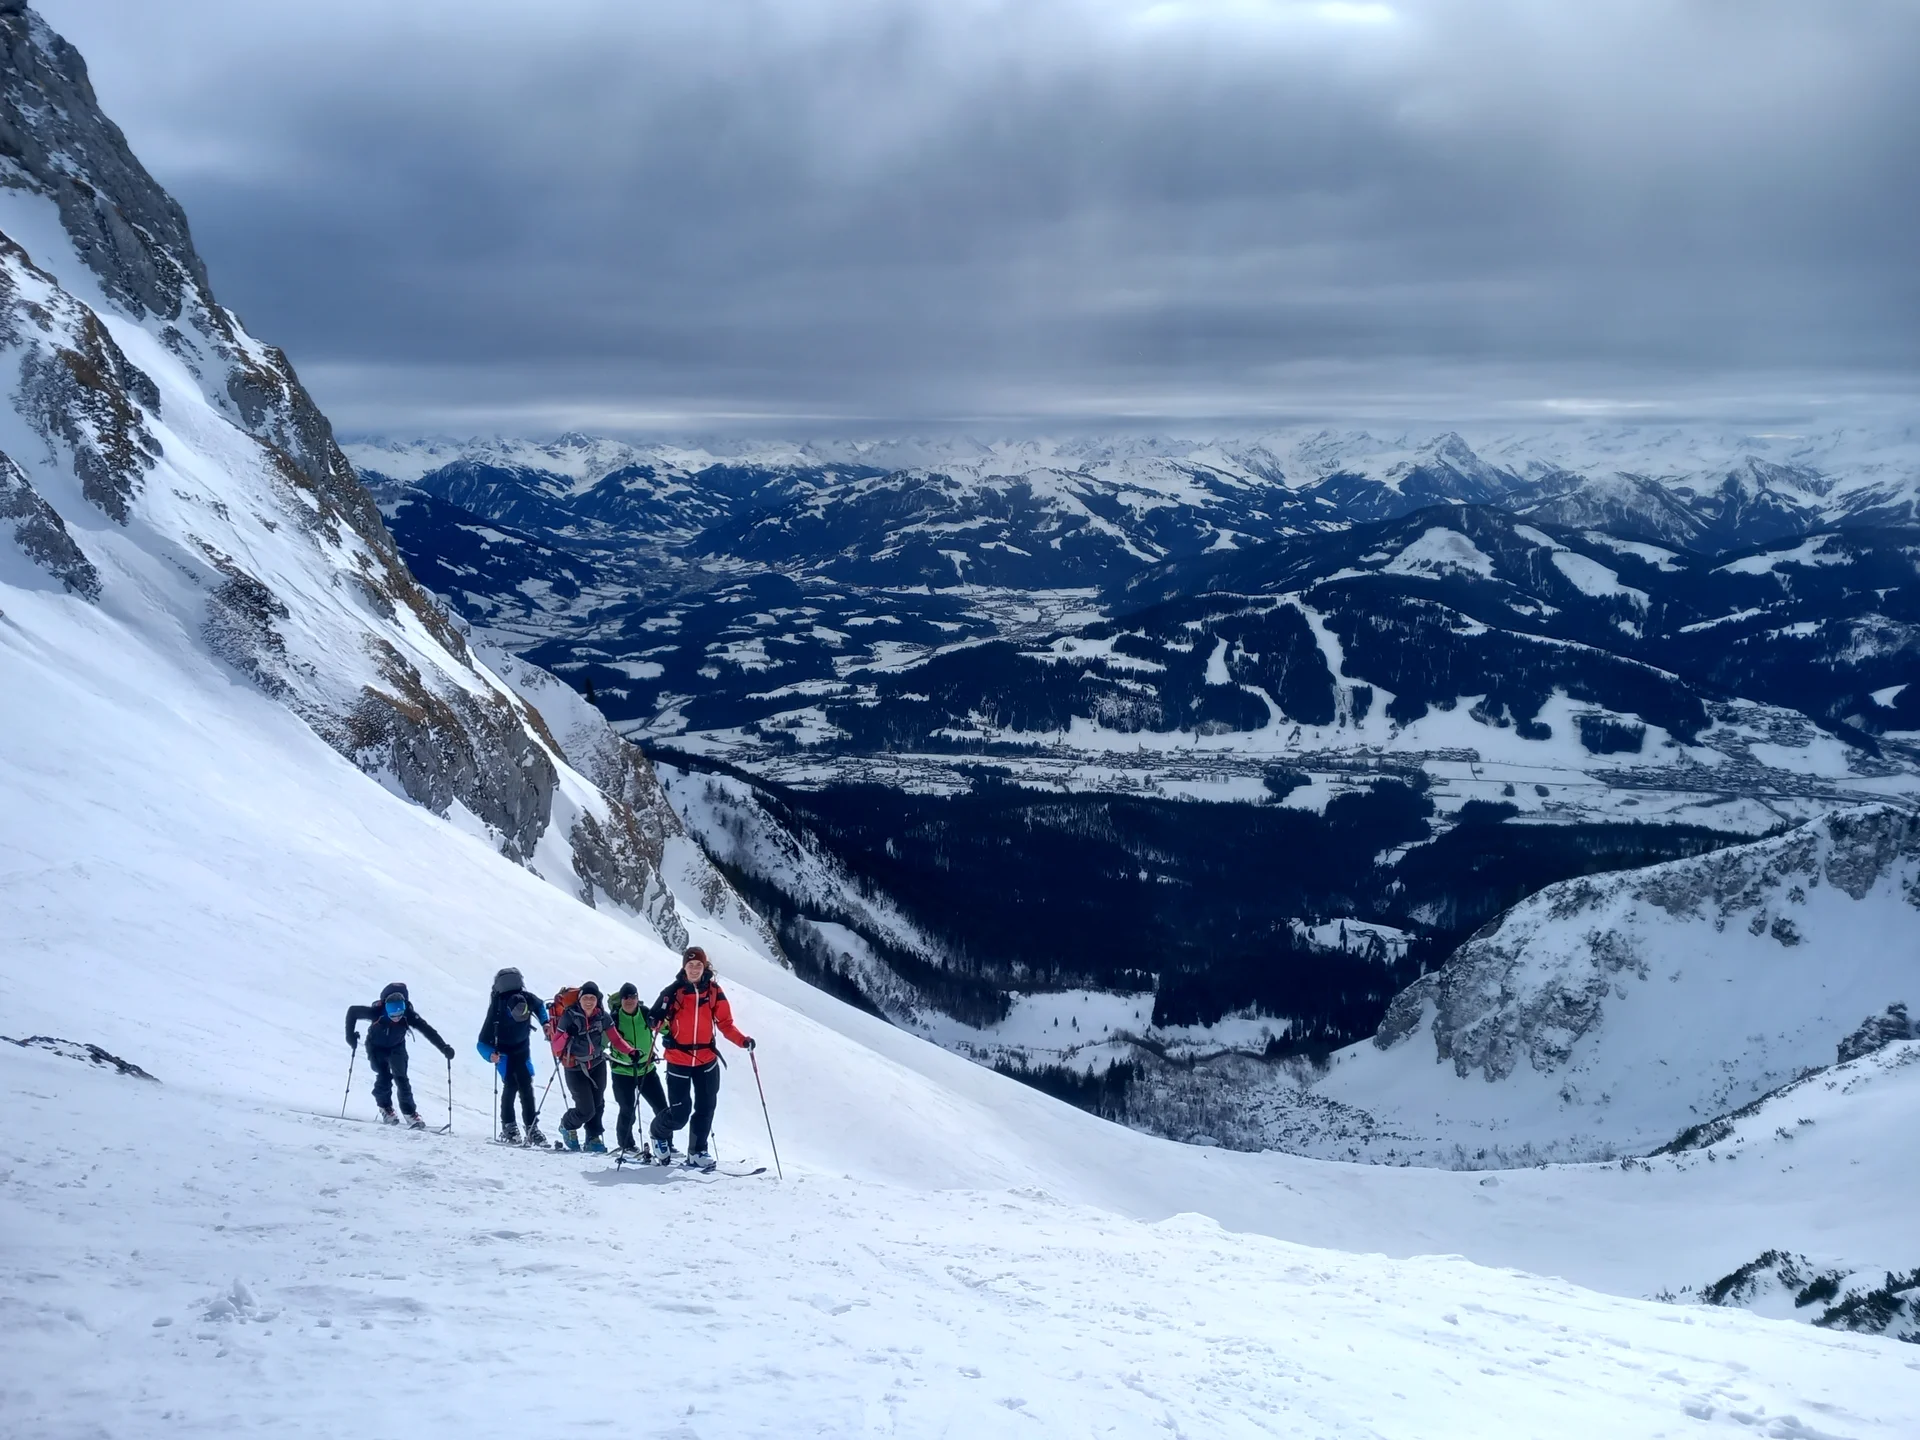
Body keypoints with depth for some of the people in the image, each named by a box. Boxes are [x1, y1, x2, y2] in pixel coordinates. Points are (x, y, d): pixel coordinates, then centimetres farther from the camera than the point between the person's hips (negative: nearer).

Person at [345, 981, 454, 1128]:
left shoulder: (409, 1015, -34)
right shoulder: (377, 1012, -37)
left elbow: (428, 1030, -34)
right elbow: (352, 1011, -23)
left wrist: (444, 1047, -46)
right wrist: (350, 1035, -25)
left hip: (397, 1047, 1)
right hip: (376, 1047, -1)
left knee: (401, 1078, -7)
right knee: (384, 1077, -14)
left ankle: (410, 1112, 6)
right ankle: (385, 1108, 11)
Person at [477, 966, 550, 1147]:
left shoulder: (528, 999, -27)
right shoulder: (496, 1010, -35)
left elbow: (540, 1006, 1)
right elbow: (483, 1043, -28)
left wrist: (545, 1022, -14)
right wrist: (491, 1055, -46)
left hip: (522, 1049, 3)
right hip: (503, 1052, -3)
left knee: (526, 1086, -4)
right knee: (511, 1085, -18)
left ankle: (532, 1129, -2)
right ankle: (508, 1128, -9)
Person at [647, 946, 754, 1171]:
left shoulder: (714, 991, 1)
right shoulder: (673, 992, -6)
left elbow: (725, 1023, 2)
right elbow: (657, 1018, 0)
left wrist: (742, 1040, -12)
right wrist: (657, 1022, -23)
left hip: (707, 1059, 3)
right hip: (678, 1059, -3)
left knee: (705, 1108, 3)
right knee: (680, 1112, -1)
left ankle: (697, 1153, 17)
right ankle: (658, 1132, 30)